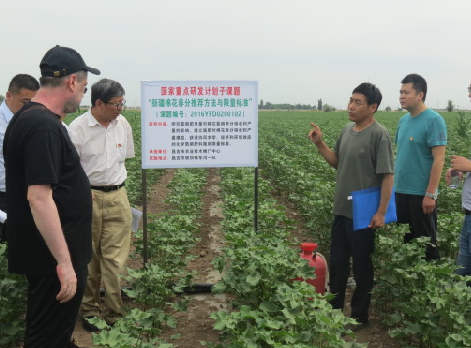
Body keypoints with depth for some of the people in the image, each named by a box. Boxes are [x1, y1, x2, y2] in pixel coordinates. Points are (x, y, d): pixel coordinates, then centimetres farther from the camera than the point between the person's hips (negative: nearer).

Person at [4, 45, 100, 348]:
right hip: (55, 258, -10)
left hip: (49, 255, 10)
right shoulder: (43, 126, -22)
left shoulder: (29, 117, 9)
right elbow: (39, 198, -28)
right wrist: (64, 262, -26)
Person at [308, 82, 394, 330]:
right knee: (337, 262, 17)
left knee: (362, 267, 7)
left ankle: (359, 316, 22)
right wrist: (319, 144, 2)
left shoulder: (379, 134, -15)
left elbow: (387, 175, -17)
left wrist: (381, 212, -19)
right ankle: (333, 309, 32)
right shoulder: (347, 130, 7)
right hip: (341, 210, 7)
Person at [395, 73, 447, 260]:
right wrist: (394, 182, 13)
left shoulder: (433, 120, -13)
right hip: (401, 191, 7)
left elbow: (439, 159, -16)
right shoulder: (403, 120, 9)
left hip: (421, 194, -7)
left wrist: (430, 194, -19)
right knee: (406, 239, 16)